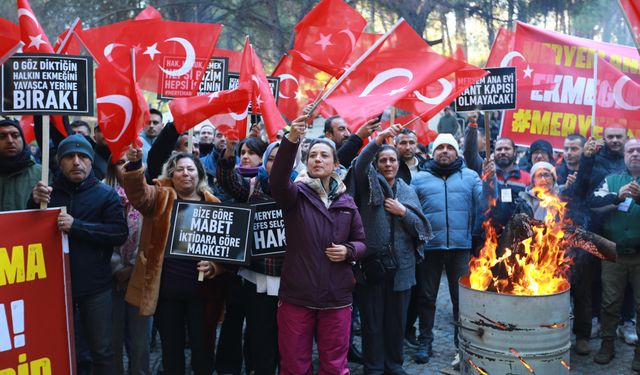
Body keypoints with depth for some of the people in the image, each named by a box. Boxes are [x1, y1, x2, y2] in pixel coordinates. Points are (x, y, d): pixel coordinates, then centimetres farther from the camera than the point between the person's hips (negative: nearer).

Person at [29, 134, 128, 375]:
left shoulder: (106, 194, -4)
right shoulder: (46, 191, 4)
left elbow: (120, 234, -14)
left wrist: (76, 225, -22)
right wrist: (35, 204, -16)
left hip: (94, 286, -2)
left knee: (102, 350, 6)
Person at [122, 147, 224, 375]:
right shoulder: (161, 198, 3)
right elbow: (138, 193, -18)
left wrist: (214, 266, -15)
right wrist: (135, 165, -36)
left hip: (201, 290, 0)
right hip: (166, 289, 0)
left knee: (202, 347, 10)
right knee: (171, 348, 14)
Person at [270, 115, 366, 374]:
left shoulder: (346, 201, 6)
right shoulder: (296, 194, -2)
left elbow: (361, 241, 14)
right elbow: (277, 180, -24)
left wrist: (349, 251, -10)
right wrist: (291, 141, -39)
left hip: (336, 297, 2)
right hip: (296, 295, -2)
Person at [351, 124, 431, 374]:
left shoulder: (407, 191, 12)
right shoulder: (370, 183, 3)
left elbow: (421, 226, 8)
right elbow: (359, 165, -20)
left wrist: (402, 212, -8)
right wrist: (380, 139, -31)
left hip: (401, 265, 3)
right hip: (371, 262, -3)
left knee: (397, 320, 12)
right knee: (371, 321, 6)